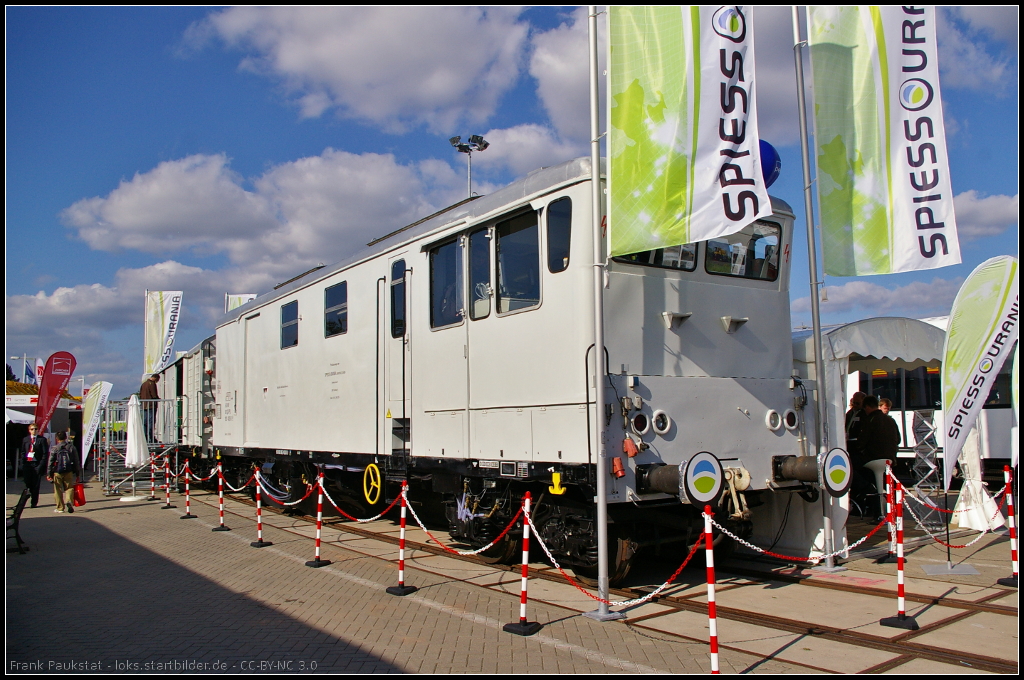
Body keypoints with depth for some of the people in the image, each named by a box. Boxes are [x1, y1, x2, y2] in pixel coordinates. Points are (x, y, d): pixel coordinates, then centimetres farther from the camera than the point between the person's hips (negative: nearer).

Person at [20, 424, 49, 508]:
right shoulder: (25, 440, 13)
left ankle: (34, 502, 8)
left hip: (37, 464, -3)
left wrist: (41, 465, -10)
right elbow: (23, 452, 14)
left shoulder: (42, 439, 2)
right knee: (27, 483, -2)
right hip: (27, 463, 3)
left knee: (35, 484, 1)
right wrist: (22, 464, 2)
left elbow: (45, 453, -2)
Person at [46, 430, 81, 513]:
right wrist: (77, 474, 12)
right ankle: (69, 500, -18)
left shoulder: (55, 449, -3)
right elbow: (76, 461, 5)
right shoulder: (72, 447, 3)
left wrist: (48, 474, 3)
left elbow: (50, 462, -3)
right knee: (69, 488, 9)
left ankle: (60, 508, 9)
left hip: (57, 472, -1)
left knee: (58, 490, 7)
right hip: (69, 472, 1)